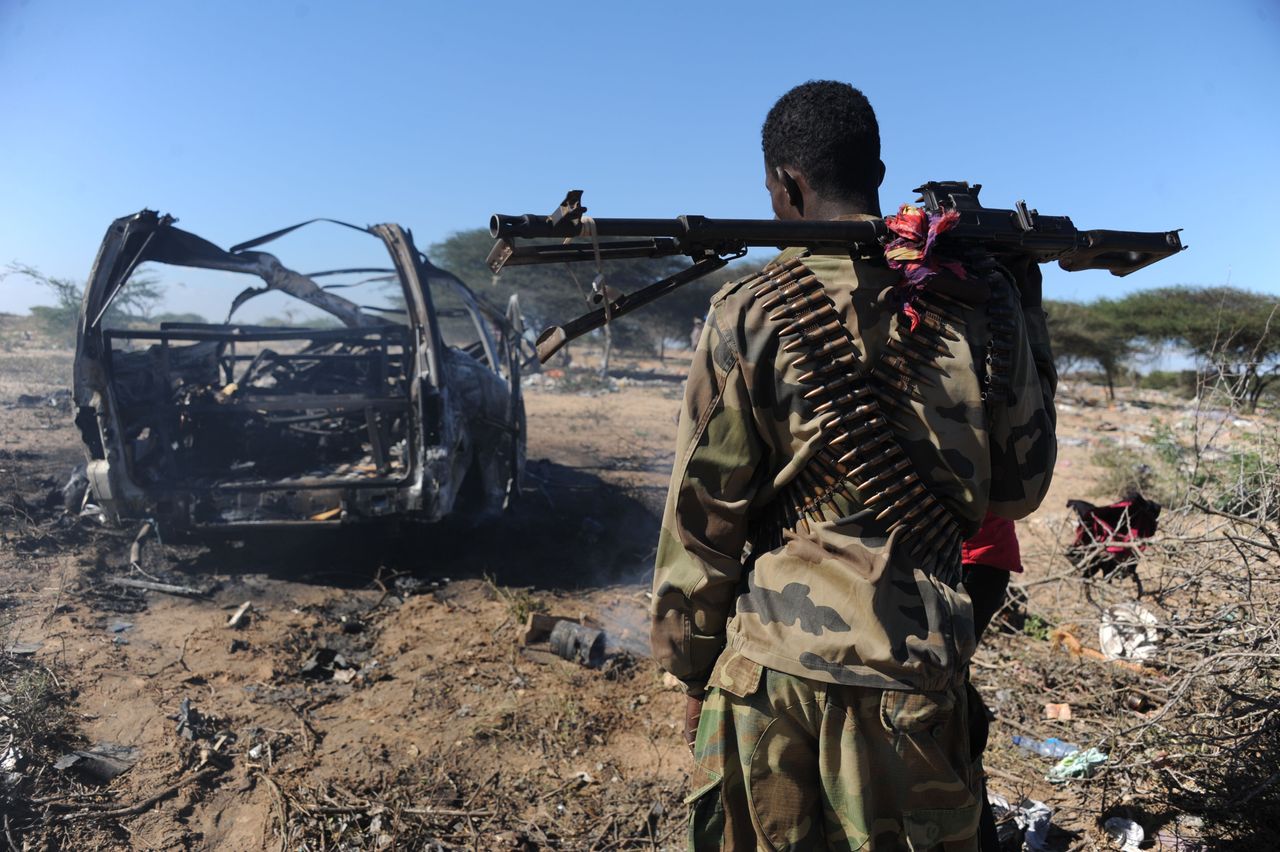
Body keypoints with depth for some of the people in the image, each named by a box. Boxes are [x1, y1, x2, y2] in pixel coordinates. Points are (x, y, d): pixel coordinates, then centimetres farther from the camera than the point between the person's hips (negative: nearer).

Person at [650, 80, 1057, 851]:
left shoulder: (750, 315, -9)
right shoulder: (983, 298, -2)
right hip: (917, 671, 2)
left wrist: (690, 664, 9)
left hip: (771, 664, -1)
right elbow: (1020, 490, 9)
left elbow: (704, 516, -5)